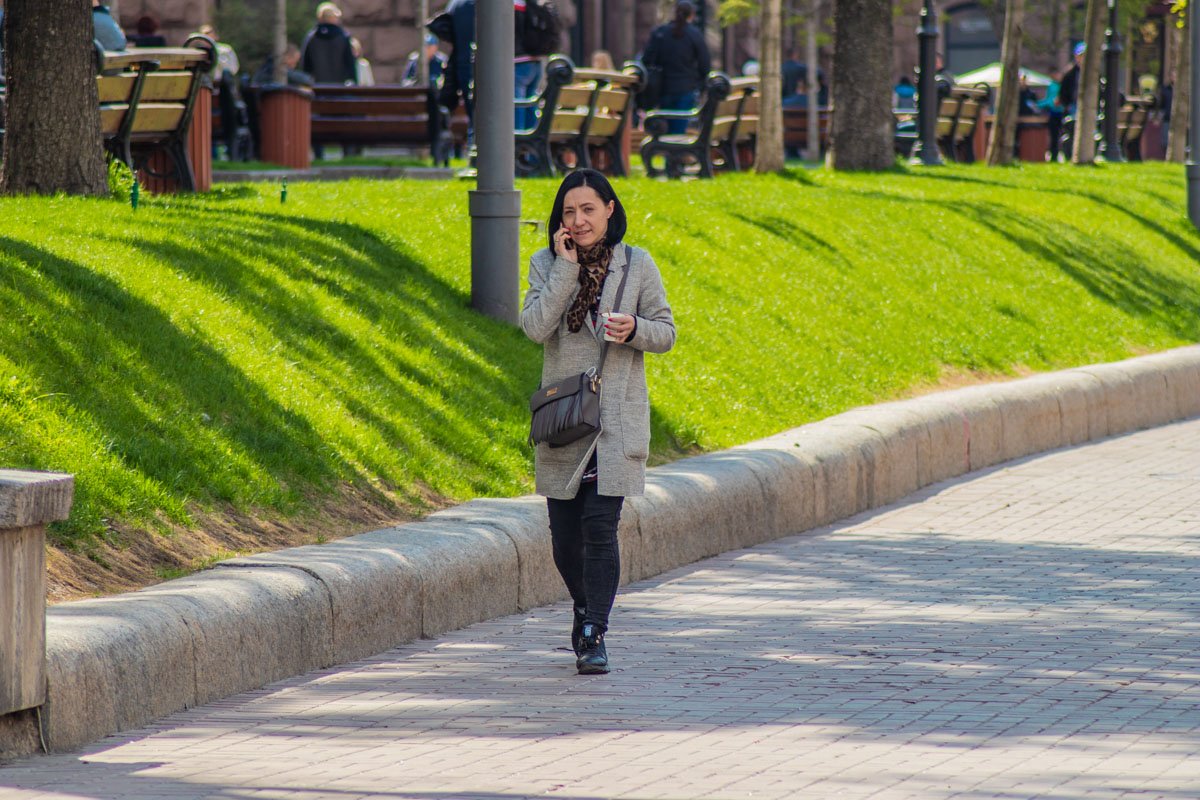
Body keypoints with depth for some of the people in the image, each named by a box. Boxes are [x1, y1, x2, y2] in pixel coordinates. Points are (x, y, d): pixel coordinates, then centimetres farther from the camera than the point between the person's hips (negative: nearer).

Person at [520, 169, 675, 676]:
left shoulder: (637, 265, 2)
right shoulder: (546, 264, 4)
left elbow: (666, 332, 6)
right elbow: (534, 326, -10)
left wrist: (635, 329, -15)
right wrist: (567, 268, -12)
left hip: (616, 418, -2)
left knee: (600, 525, -12)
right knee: (564, 532, 6)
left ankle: (594, 635, -10)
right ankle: (586, 609, 32)